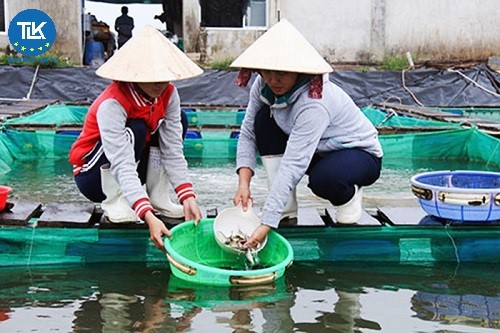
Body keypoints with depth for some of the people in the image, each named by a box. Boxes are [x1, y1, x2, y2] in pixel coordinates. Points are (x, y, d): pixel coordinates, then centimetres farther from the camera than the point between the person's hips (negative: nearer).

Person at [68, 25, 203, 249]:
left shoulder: (168, 94, -13)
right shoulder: (113, 103, -31)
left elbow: (173, 151, -15)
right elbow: (122, 165, -39)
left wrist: (188, 198, -28)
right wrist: (149, 218, -50)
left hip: (134, 172, 6)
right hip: (93, 175, -6)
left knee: (175, 123, -10)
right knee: (135, 129, -31)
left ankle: (158, 198, -6)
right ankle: (114, 203, -16)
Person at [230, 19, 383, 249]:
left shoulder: (315, 103, -35)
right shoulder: (263, 86, -14)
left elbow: (293, 166, -41)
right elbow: (247, 134, -9)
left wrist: (265, 225, -44)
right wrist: (243, 183, -25)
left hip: (361, 154, -7)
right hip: (316, 151, 7)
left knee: (324, 179, -40)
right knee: (264, 119, -15)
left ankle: (350, 196, -1)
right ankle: (287, 212, -9)